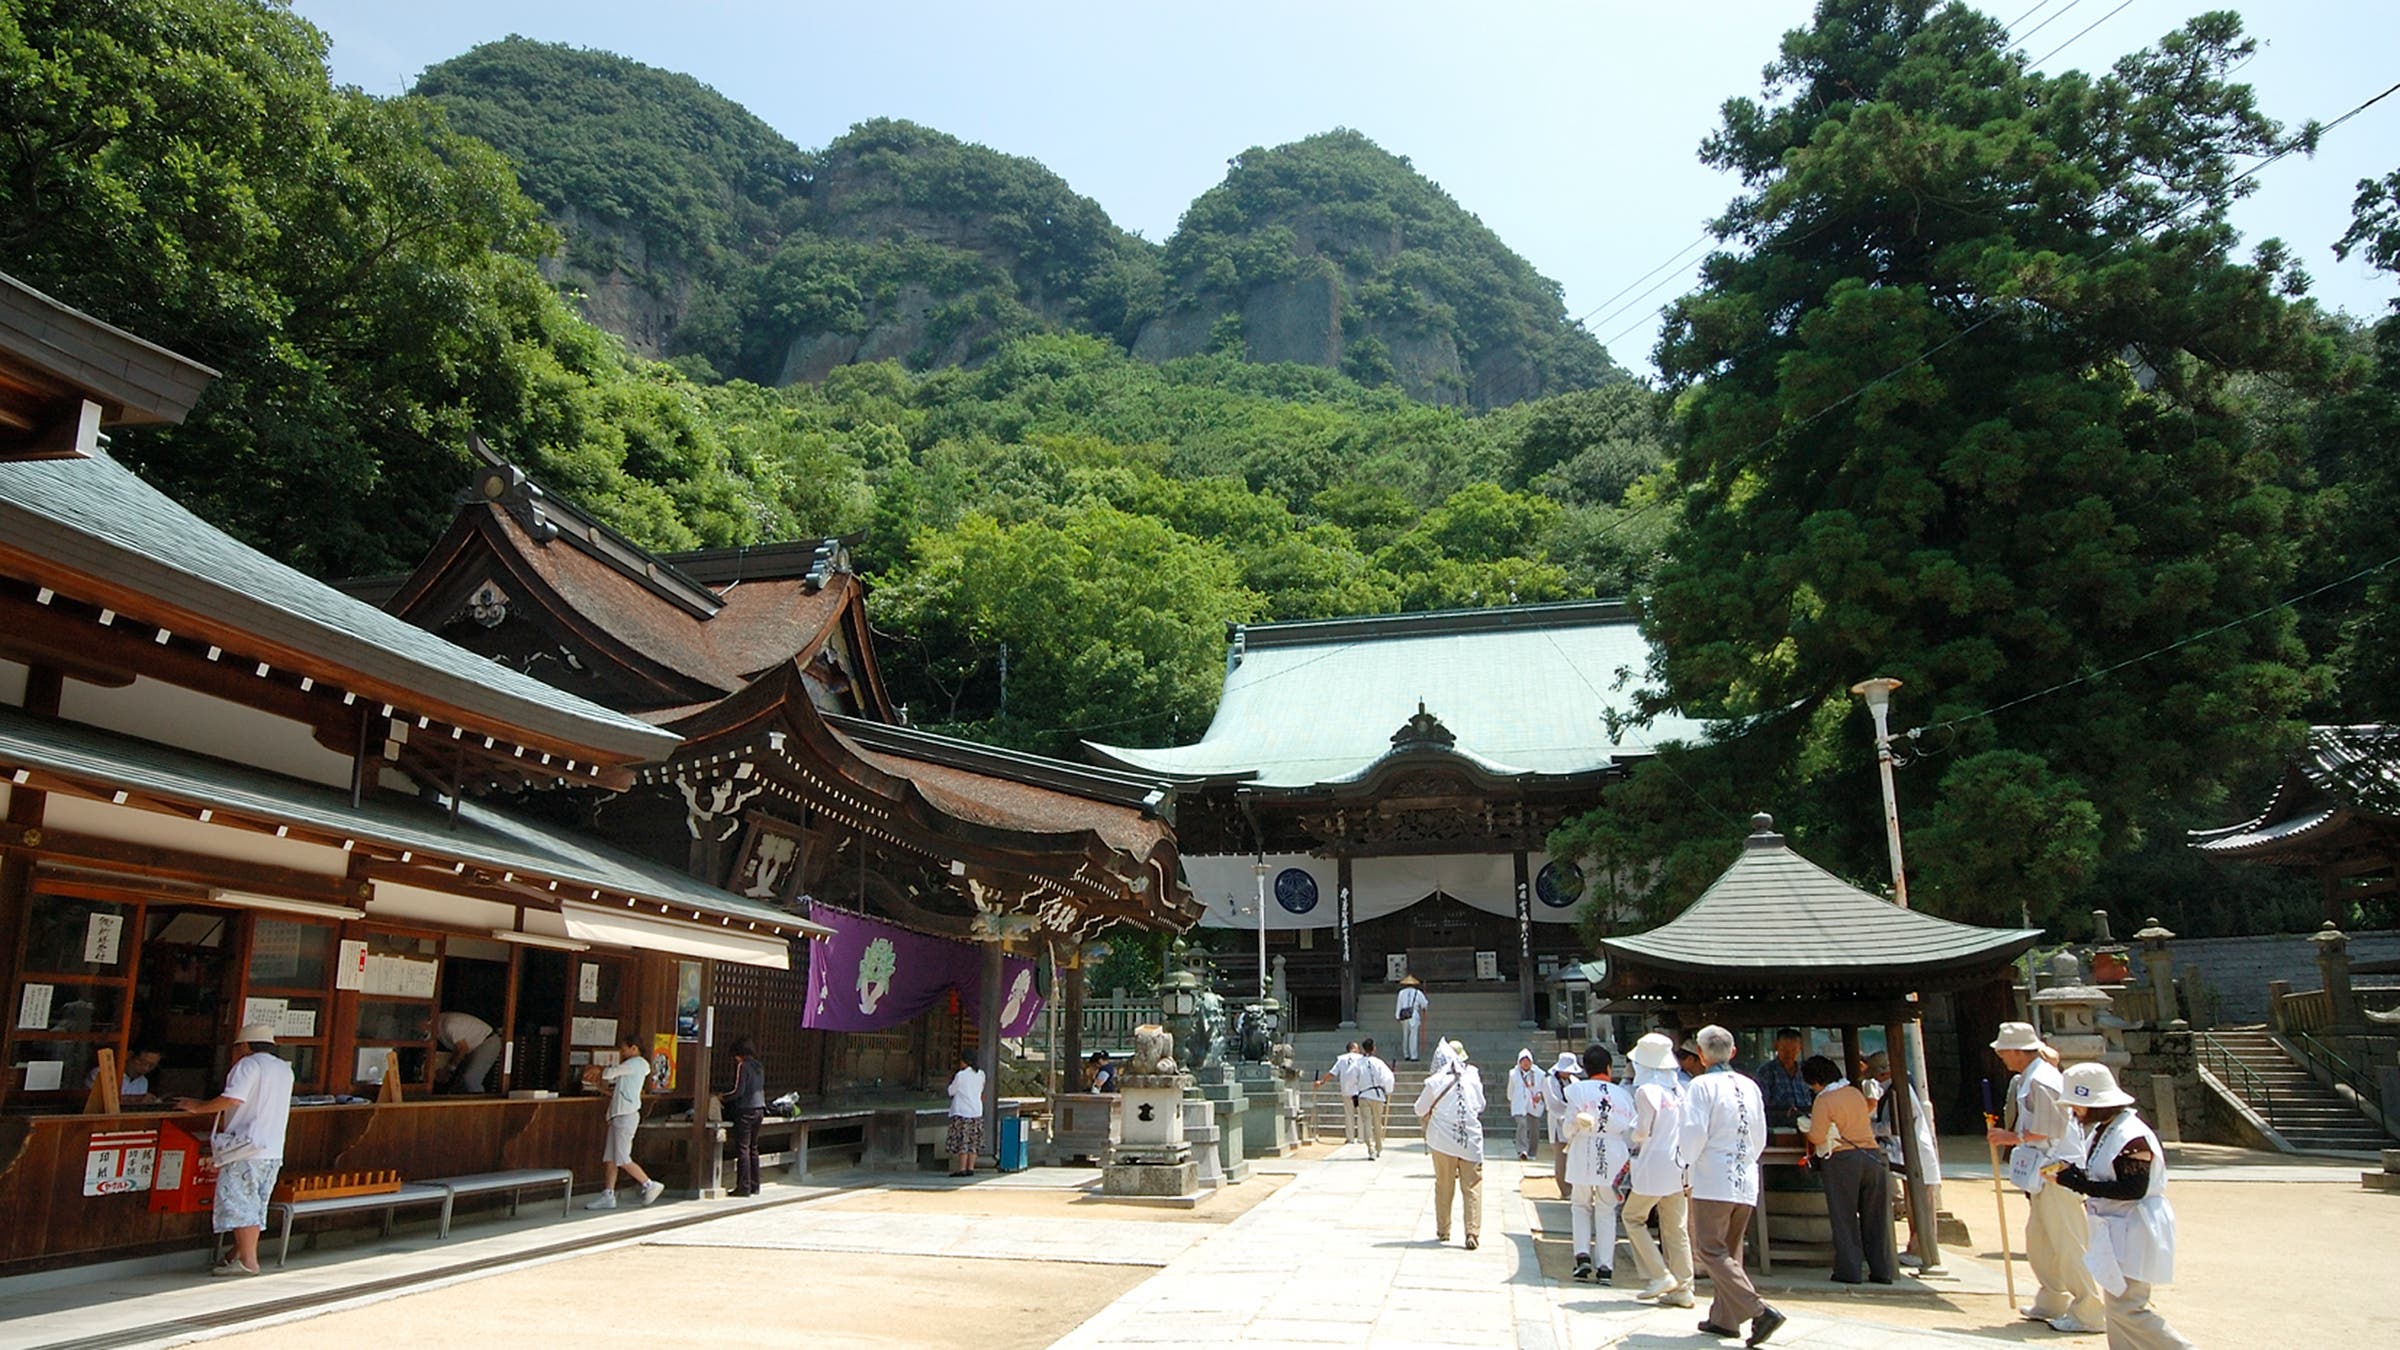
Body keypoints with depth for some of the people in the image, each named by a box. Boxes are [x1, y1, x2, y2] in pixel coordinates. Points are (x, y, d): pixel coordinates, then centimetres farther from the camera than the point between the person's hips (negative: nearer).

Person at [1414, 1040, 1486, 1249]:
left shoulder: (1435, 1082, -9)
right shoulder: (1473, 1077, -4)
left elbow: (1420, 1109, 3)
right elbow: (1481, 1105, 11)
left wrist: (1425, 1121, 24)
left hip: (1443, 1139, 0)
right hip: (1470, 1139, 0)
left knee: (1444, 1186, 13)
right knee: (1472, 1186, 2)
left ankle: (1443, 1230, 22)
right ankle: (1472, 1233, -7)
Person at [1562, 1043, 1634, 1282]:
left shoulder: (1578, 1089, -2)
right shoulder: (1623, 1094, 4)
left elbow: (1570, 1125, -4)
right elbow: (1630, 1130, 3)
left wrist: (1569, 1141, 17)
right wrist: (1628, 1156, 17)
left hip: (1584, 1153, -1)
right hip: (1613, 1156, 1)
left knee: (1581, 1205, 14)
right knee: (1606, 1211, 10)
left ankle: (1583, 1255, -1)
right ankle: (1605, 1266, 8)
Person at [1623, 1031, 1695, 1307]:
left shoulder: (1646, 1090, -13)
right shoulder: (1679, 1090, 6)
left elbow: (1642, 1131, -15)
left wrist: (1629, 1136, 5)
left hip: (1653, 1167, -7)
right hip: (1679, 1166, 7)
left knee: (1633, 1217, 9)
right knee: (1677, 1228, 10)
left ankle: (1661, 1276, 3)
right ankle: (1683, 1289, 11)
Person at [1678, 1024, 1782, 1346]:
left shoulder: (1702, 1085, -10)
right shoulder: (1750, 1086, 10)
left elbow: (1693, 1132, -16)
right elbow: (1760, 1138, 14)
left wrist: (1689, 1161, 1)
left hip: (1713, 1181, -7)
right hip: (1746, 1181, 7)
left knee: (1710, 1251, -5)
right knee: (1730, 1252, 16)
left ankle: (1759, 1311, -16)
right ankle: (1725, 1317, 18)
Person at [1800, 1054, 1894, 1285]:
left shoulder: (1824, 1101, -10)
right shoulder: (1856, 1093, 9)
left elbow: (1817, 1137, -15)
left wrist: (1805, 1125, 5)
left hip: (1842, 1160, -6)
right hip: (1873, 1155, 6)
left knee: (1844, 1218, 2)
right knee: (1874, 1218, 11)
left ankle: (1849, 1270, 2)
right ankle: (1882, 1270, 14)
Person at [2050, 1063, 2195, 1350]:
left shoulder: (2132, 1137, -21)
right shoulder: (2103, 1130, 9)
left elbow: (2133, 1189, -26)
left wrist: (2077, 1182, -26)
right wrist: (2071, 1171, -2)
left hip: (2134, 1231, -10)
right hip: (2115, 1230, 10)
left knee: (2125, 1307, -7)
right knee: (2117, 1304, 14)